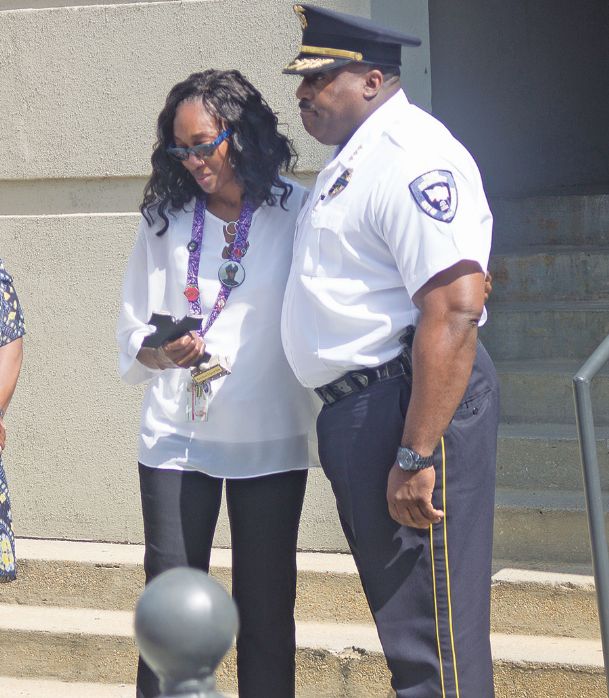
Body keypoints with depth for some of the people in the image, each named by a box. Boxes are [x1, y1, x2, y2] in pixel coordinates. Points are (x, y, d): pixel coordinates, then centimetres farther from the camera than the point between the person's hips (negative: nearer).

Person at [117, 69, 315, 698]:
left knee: (266, 608, 5)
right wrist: (164, 354, -14)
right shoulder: (164, 220, 7)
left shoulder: (297, 214, -1)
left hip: (270, 440, -1)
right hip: (176, 435, 1)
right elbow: (132, 331, 8)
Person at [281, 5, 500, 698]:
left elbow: (455, 310, -25)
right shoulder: (349, 161, 17)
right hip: (354, 409, 11)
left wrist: (416, 457, -27)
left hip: (409, 405, -11)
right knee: (399, 621, 19)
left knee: (429, 637, -7)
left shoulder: (409, 155, -16)